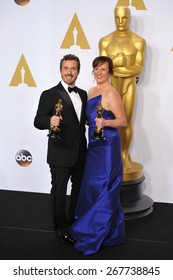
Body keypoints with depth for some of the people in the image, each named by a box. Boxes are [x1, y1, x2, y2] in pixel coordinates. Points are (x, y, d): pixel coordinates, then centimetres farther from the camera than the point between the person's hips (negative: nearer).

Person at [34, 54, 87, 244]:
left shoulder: (83, 94, 9)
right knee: (59, 191, 7)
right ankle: (61, 228, 26)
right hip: (60, 153, -6)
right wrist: (50, 121, -36)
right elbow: (38, 121, -16)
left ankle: (74, 221, 42)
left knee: (79, 188, 20)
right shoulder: (49, 95, -11)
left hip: (80, 152, 7)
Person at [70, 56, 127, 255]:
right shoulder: (91, 92, 14)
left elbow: (122, 121, -14)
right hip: (94, 145, 9)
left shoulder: (111, 94, -12)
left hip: (107, 146, -9)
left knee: (103, 189, -2)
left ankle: (95, 236, 9)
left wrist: (105, 122, -30)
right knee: (92, 187, 11)